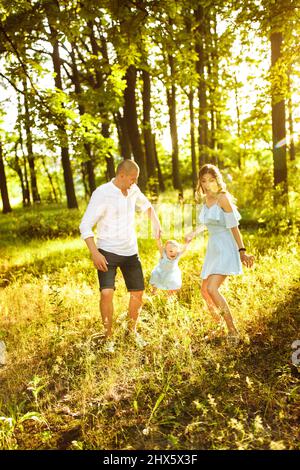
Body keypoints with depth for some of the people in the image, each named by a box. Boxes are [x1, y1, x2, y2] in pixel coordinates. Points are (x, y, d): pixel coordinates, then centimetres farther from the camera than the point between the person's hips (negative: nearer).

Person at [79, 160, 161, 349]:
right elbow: (85, 225, -18)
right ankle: (109, 336, 1)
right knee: (107, 293, -19)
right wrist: (94, 253, -28)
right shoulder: (102, 193, -17)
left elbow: (146, 205, 25)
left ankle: (132, 330, 30)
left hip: (131, 251, 6)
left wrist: (156, 222, 8)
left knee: (138, 293, 8)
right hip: (108, 252, -6)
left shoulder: (133, 190, 2)